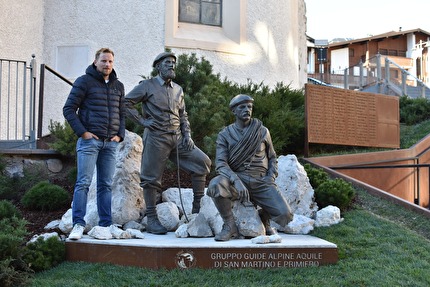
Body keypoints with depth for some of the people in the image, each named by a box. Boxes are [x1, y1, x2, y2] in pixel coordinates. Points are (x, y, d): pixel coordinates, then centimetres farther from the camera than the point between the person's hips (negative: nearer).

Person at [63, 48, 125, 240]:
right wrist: (82, 132, -11)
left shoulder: (118, 86, 15)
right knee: (83, 182, -9)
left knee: (106, 185, 7)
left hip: (110, 143, 5)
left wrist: (120, 135, 6)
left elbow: (122, 113, 21)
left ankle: (106, 225, 12)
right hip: (89, 140, -5)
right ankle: (78, 224, -7)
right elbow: (69, 109, -4)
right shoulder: (84, 82, -1)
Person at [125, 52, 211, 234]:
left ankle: (197, 208, 2)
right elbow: (126, 103, -3)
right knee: (152, 178, -2)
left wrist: (187, 135, 6)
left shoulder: (178, 90, 18)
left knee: (202, 162, -5)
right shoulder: (147, 86, 0)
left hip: (177, 137, 6)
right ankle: (152, 220, 8)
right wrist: (142, 120, -8)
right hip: (156, 137, -5)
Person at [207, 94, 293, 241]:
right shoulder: (224, 135, 5)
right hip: (237, 179, -1)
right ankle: (230, 226, -13)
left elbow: (272, 158, 21)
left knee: (285, 215, -21)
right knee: (215, 185, -36)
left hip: (261, 181, 1)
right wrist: (236, 181, -26)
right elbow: (220, 163, -7)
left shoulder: (262, 131, 12)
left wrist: (271, 177, 0)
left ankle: (263, 216, 17)